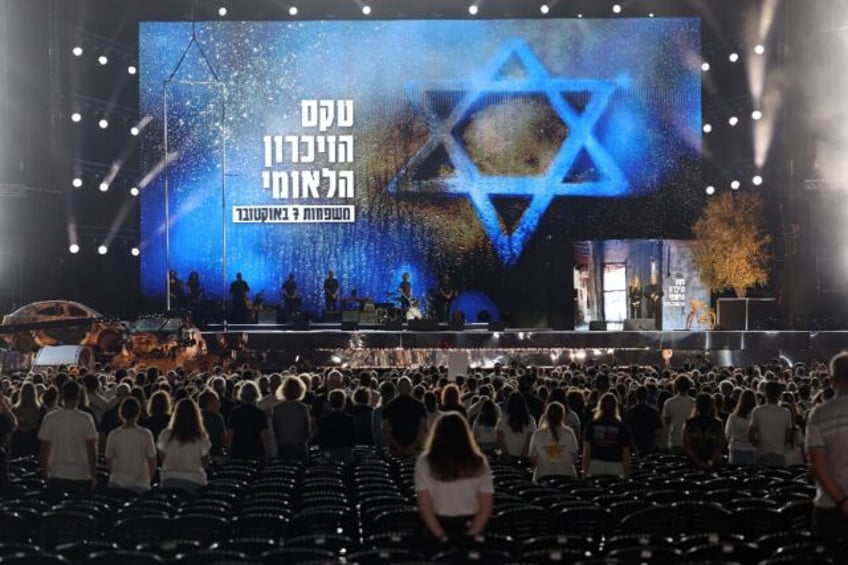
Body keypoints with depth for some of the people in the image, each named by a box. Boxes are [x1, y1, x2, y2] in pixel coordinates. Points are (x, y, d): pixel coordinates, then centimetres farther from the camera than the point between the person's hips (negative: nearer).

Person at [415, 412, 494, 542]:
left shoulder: (424, 463, -4)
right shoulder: (479, 464, 0)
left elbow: (425, 507, -8)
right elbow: (485, 508, -4)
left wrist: (441, 537, -8)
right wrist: (470, 536, -7)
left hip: (439, 526, -1)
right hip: (471, 528, 1)